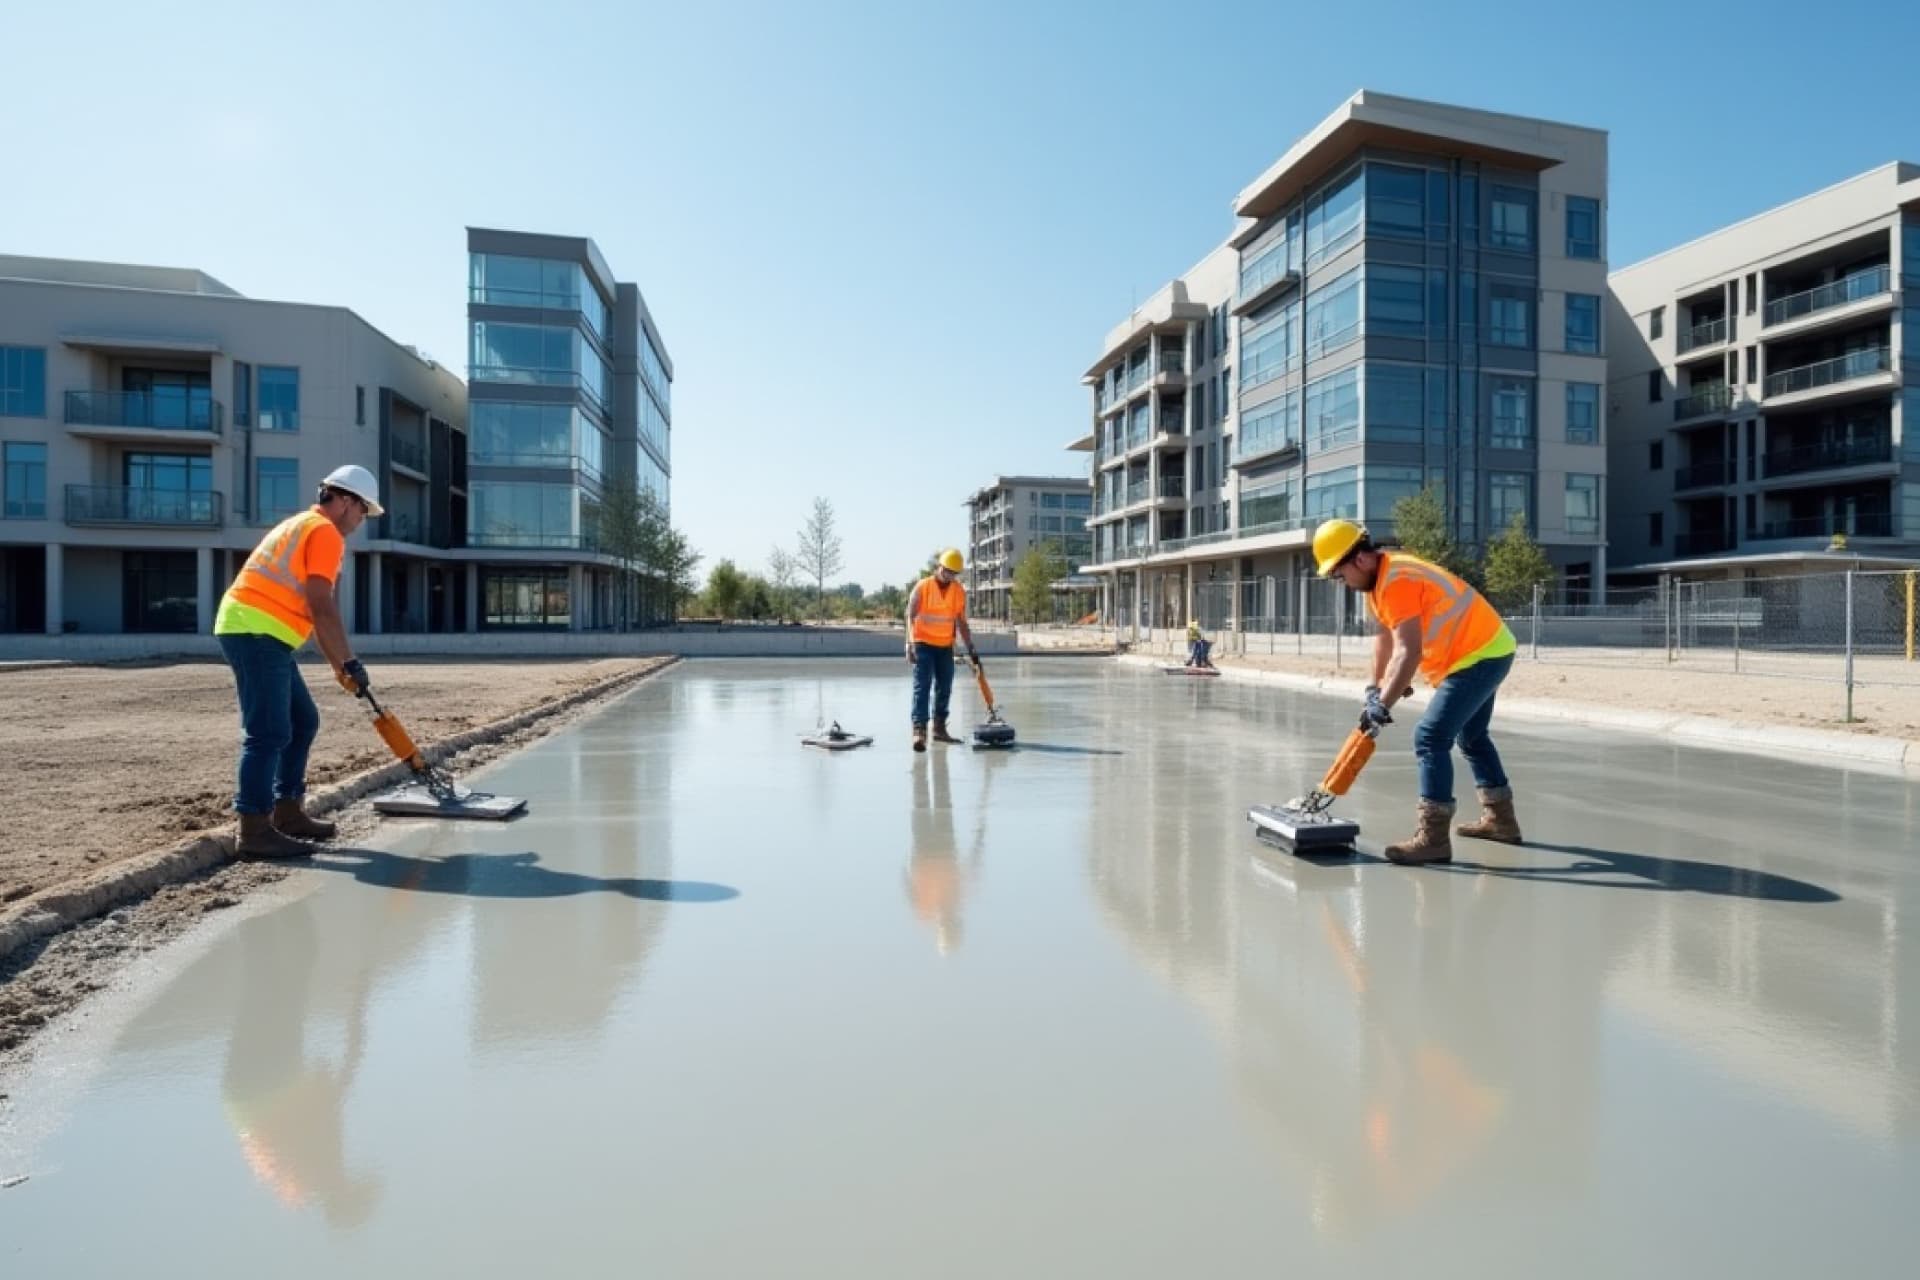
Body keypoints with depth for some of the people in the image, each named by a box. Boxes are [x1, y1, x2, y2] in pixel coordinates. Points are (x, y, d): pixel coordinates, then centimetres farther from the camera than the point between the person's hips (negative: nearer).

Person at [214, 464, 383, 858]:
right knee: (269, 733, -11)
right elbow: (322, 608, -16)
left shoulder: (305, 526, 24)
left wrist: (339, 665, 24)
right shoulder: (325, 531, -8)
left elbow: (313, 609, 25)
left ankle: (287, 811, 20)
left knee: (303, 721, 15)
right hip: (255, 633, -11)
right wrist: (349, 662, -10)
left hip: (255, 633, 11)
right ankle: (254, 830, -8)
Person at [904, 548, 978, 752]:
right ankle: (919, 730, -16)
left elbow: (962, 623, 11)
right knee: (922, 687, -12)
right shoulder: (922, 587, -8)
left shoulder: (959, 592, 4)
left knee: (945, 688, 10)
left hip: (946, 646, 5)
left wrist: (971, 649, 6)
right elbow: (910, 617, -11)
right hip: (923, 644, -5)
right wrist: (911, 644, -22)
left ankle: (939, 728, 23)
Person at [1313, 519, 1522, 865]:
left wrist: (1382, 704, -34)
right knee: (1471, 736, 24)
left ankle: (1433, 838, -15)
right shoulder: (1381, 574, 5)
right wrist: (1377, 686, 16)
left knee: (1430, 738, -16)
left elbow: (1409, 653, -34)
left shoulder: (1396, 582, -27)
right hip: (1485, 650, 11)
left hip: (1480, 656, -11)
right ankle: (1500, 818, 38)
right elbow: (1386, 636, 14)